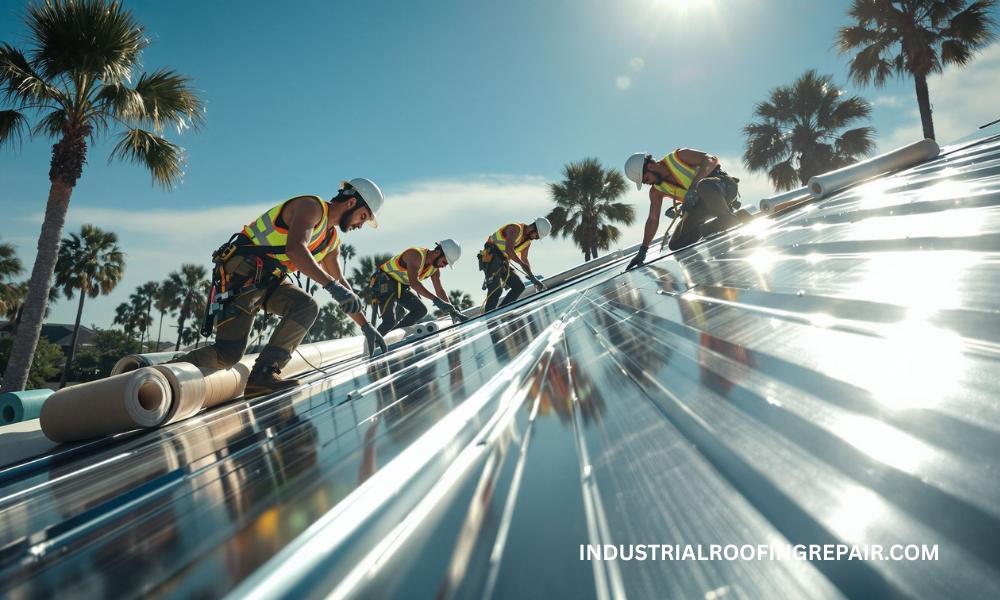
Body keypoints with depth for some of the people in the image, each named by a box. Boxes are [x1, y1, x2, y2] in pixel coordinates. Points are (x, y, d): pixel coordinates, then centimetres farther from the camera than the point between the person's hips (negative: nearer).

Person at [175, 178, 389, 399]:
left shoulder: (332, 239, 16)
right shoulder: (312, 206, -11)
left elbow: (340, 282, 23)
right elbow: (295, 249, -30)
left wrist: (365, 325, 22)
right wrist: (331, 284, -37)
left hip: (270, 279, 9)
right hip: (242, 272, -9)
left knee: (308, 307, -17)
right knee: (228, 353, -17)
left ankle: (264, 373, -21)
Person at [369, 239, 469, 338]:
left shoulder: (435, 268, -1)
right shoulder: (415, 255, -28)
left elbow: (440, 291, 7)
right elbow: (414, 283, -41)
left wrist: (452, 310, -4)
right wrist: (435, 300, -47)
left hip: (401, 287, 9)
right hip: (385, 284, -9)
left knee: (421, 310, 2)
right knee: (390, 321, -21)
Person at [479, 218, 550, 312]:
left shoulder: (528, 240, 13)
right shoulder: (515, 228, -14)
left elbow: (524, 259, 19)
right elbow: (509, 249, -27)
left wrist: (533, 278, 9)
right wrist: (523, 264, -28)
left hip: (502, 263, 9)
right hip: (491, 259, -9)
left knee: (519, 287, 3)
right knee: (496, 290, -21)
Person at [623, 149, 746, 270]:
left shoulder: (679, 156, -11)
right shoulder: (656, 191, 5)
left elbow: (712, 160, -21)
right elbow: (653, 219, 8)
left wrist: (693, 187, -31)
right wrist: (642, 250, 3)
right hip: (703, 203, 7)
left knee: (704, 186, -43)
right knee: (676, 245, -7)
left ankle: (729, 218, -22)